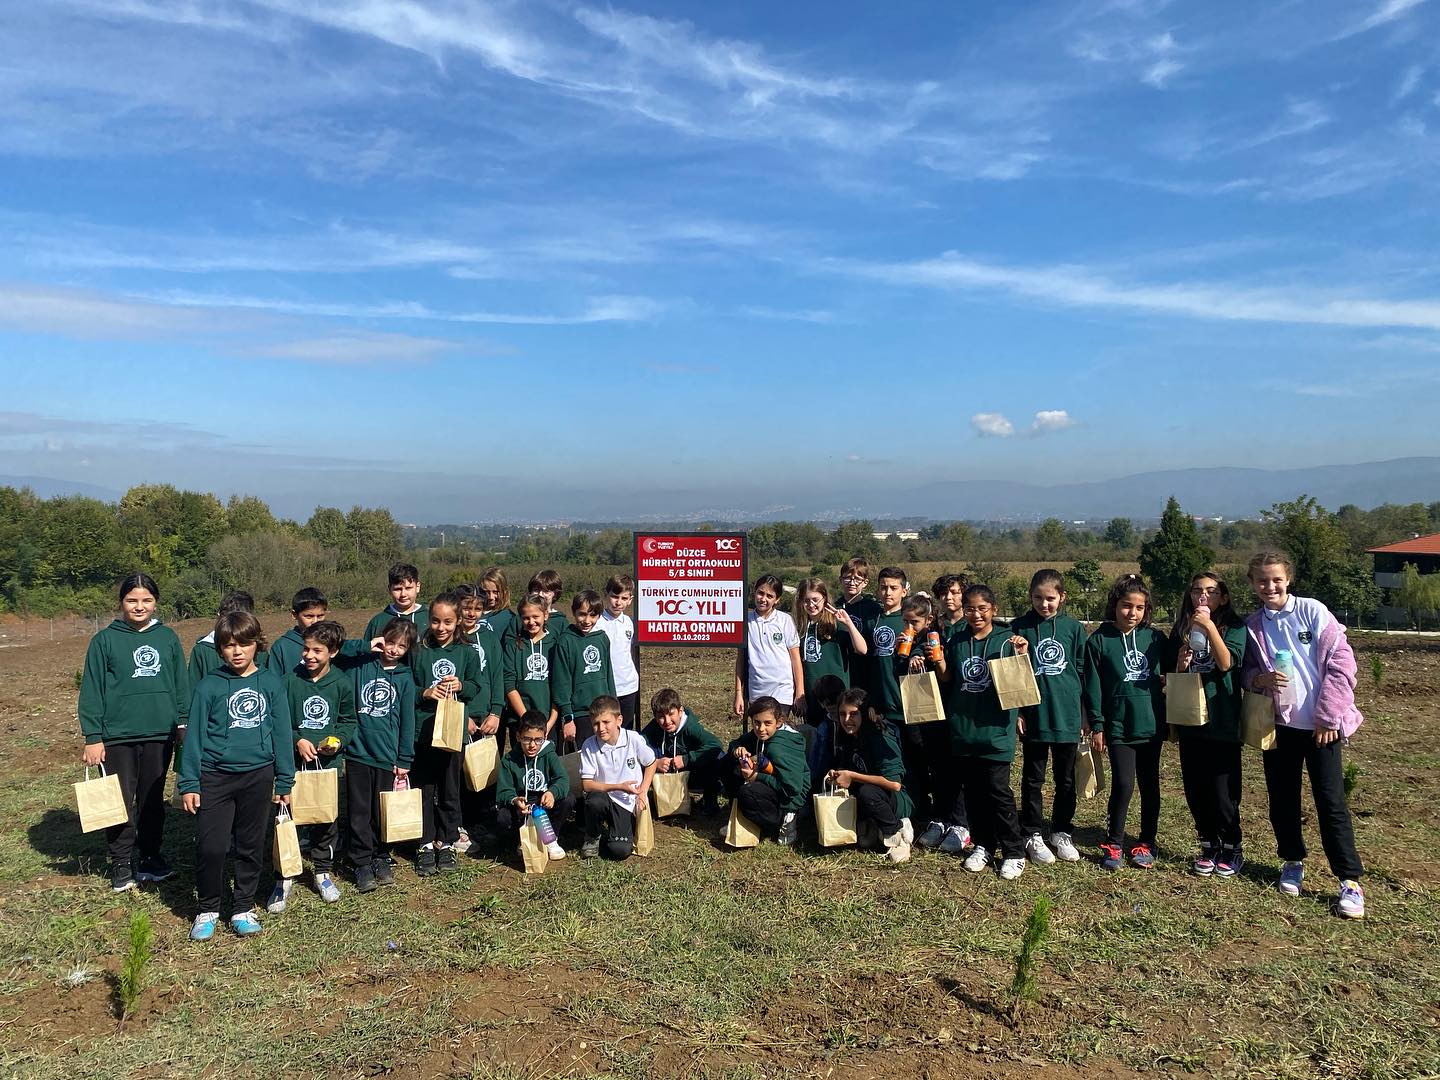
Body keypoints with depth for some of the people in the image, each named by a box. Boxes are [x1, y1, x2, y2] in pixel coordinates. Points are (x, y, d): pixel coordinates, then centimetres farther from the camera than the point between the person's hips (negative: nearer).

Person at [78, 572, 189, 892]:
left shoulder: (168, 638, 5)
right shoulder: (105, 640, -3)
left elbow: (181, 685, 9)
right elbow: (91, 691, -3)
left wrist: (184, 723, 6)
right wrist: (92, 737, -7)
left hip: (160, 734, 2)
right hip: (118, 736, -2)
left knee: (153, 799, 13)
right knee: (121, 802, 5)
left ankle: (151, 856, 26)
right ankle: (121, 864, 18)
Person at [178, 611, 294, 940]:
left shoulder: (271, 683, 1)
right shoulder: (209, 686, -3)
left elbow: (281, 733, 4)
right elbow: (194, 736, 0)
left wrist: (285, 781, 5)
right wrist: (188, 783, -2)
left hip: (258, 775, 1)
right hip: (215, 777, -1)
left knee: (251, 847, 10)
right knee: (210, 847, -3)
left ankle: (243, 908, 25)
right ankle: (207, 910, 18)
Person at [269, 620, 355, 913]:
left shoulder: (343, 684, -1)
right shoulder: (290, 680, -5)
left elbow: (349, 721, 9)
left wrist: (338, 740, -9)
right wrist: (297, 740, -13)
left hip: (329, 761, 1)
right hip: (294, 760, -1)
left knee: (328, 818, 10)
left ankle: (323, 870, 29)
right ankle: (284, 877, 14)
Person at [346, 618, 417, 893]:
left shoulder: (405, 678, 6)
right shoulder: (362, 666, 4)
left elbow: (407, 722, 6)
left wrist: (404, 760, 4)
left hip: (386, 756, 1)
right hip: (357, 751, -1)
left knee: (383, 811, 10)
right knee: (359, 811, 3)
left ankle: (381, 857, 25)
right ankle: (361, 863, 12)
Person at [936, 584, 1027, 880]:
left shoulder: (1005, 641, -3)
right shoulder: (956, 642, 7)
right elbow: (948, 682, 13)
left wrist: (1021, 656, -21)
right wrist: (939, 662, -6)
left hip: (995, 730, -4)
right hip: (963, 730, 4)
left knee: (999, 792, -3)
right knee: (972, 792, 11)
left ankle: (1014, 852, 8)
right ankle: (983, 846, 24)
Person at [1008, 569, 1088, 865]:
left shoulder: (1074, 628, 2)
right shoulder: (1021, 627, -3)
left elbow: (1082, 672, 7)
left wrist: (1082, 714, 7)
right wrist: (1016, 711, -5)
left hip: (1067, 716, 2)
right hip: (1033, 716, -1)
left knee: (1066, 779, 12)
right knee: (1033, 779, 8)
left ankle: (1062, 833, 27)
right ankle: (1033, 836, 18)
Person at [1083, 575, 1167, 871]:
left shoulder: (1155, 638, 3)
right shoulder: (1099, 640, -5)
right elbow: (1093, 687, -3)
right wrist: (1096, 726, -5)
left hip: (1151, 725, 3)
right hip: (1118, 726, -3)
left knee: (1150, 785, 11)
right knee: (1123, 784, -8)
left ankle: (1146, 843, 24)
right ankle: (1113, 844, 8)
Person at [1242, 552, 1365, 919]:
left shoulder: (1313, 612, -6)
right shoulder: (1252, 626, 5)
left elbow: (1341, 662, -8)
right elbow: (1246, 671, 11)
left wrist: (1328, 716, -10)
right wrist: (1260, 678, -13)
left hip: (1320, 725, -3)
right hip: (1277, 724, 4)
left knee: (1331, 802, -2)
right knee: (1282, 800, 11)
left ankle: (1350, 880, 6)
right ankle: (1292, 861, 31)